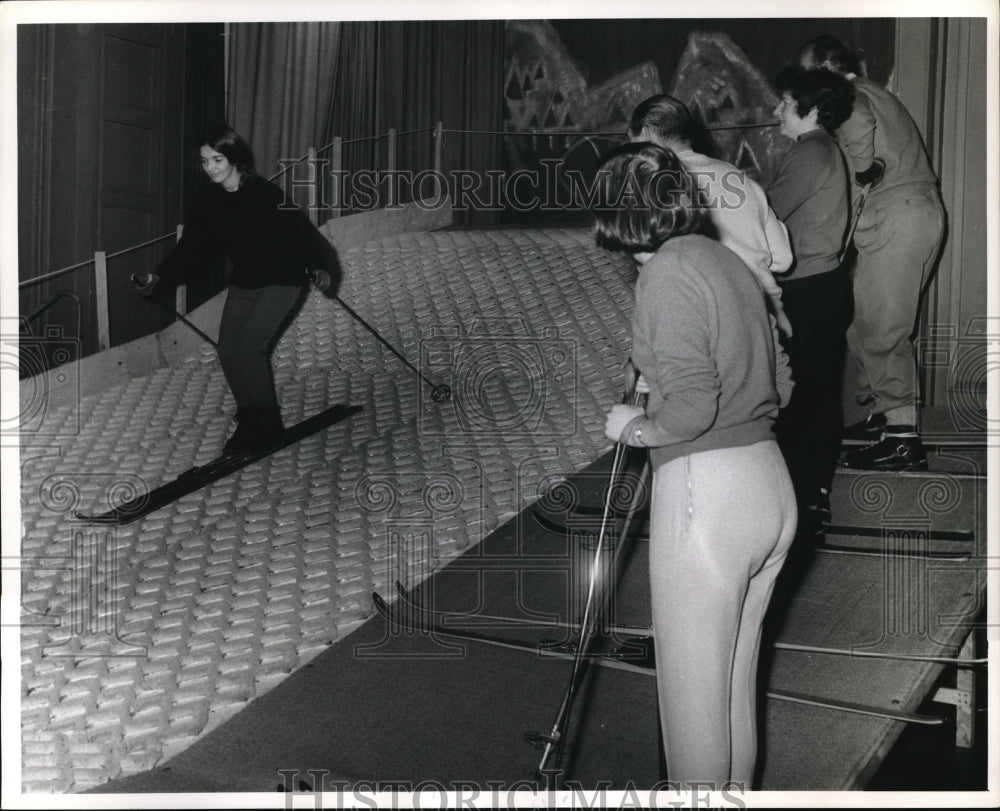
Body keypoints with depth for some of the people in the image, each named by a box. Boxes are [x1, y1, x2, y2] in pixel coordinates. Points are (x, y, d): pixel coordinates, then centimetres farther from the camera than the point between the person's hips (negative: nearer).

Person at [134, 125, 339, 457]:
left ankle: (268, 423, 1)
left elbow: (300, 229, -18)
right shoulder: (208, 200, -2)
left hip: (283, 280, -7)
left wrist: (321, 266, -25)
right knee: (228, 351, -1)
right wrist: (160, 276, -8)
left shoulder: (265, 194, -21)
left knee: (249, 347, -17)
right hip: (244, 283, 7)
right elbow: (193, 246, 1)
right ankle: (249, 421, 17)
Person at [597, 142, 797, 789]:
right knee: (736, 682, 22)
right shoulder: (729, 261, 13)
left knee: (692, 690, 6)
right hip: (771, 485, 9)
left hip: (705, 490, -9)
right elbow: (781, 385, 16)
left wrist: (635, 427, -2)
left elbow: (688, 409, -20)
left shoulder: (667, 274, -12)